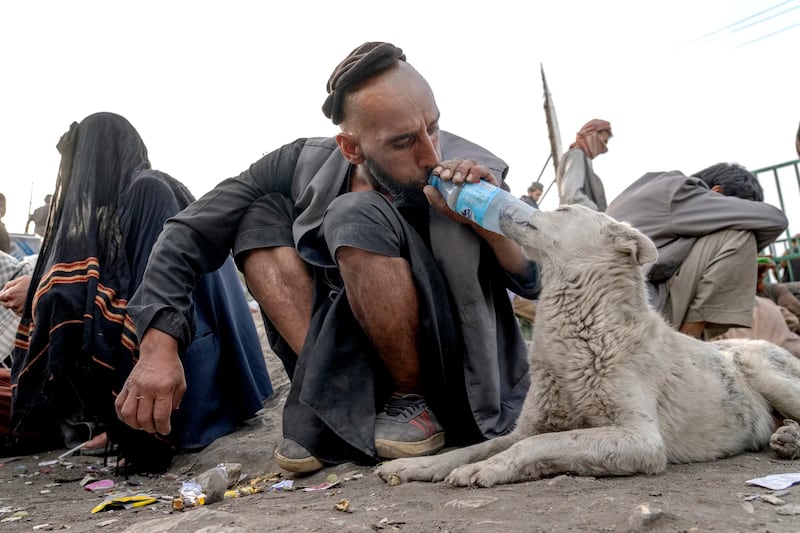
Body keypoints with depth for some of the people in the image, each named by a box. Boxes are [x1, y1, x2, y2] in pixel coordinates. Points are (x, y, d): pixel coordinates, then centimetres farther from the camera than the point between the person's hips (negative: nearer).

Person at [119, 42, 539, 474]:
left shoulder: (468, 171, -15)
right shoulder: (306, 165, -10)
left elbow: (539, 281, -11)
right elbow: (189, 233, -9)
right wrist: (159, 345, -20)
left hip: (454, 382, -3)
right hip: (353, 365, 3)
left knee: (357, 218, -27)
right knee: (260, 214, -10)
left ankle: (415, 403, -11)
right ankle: (331, 398, -15)